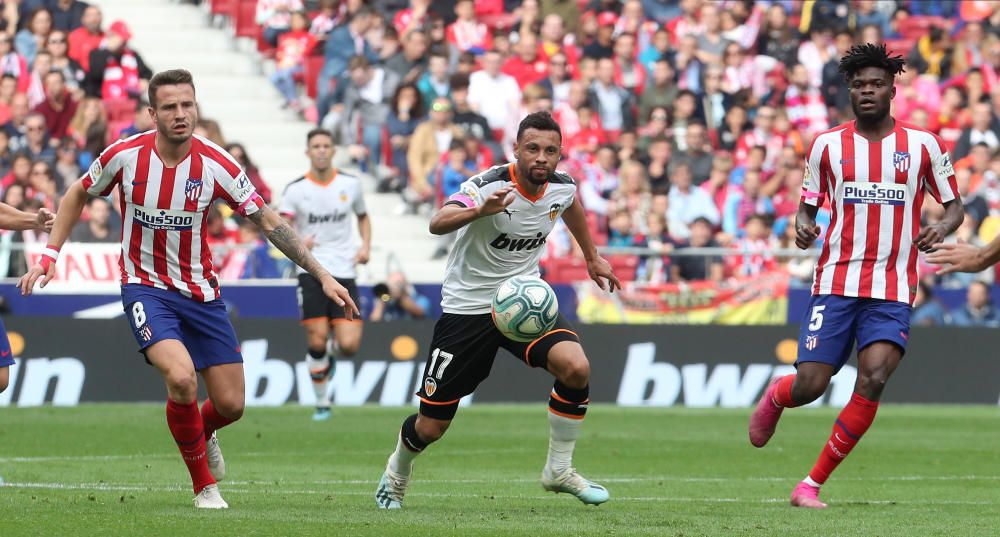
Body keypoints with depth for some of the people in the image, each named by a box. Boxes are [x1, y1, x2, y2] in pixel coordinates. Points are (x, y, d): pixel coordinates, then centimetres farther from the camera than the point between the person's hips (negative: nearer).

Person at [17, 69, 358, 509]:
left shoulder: (216, 165, -12)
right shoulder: (125, 155, -13)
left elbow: (268, 221, -6)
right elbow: (78, 195, 7)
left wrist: (323, 275, -10)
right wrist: (49, 256, 2)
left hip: (201, 291, 2)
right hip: (145, 287, -2)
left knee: (230, 404, 0)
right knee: (181, 377, -27)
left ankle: (202, 434, 40)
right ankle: (204, 485, -5)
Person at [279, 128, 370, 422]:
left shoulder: (351, 184, 5)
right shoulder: (295, 189, -2)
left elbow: (363, 217, 22)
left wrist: (365, 246, 4)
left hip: (345, 272, 2)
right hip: (311, 273, -2)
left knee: (349, 345, -9)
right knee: (317, 342, -9)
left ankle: (332, 352, 29)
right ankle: (322, 402, 10)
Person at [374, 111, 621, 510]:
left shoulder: (562, 188, -6)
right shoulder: (491, 185, -25)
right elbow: (438, 223, -43)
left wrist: (592, 257, 29)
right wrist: (480, 210, -61)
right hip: (468, 307, -4)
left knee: (576, 367, -24)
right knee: (431, 426, 0)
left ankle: (559, 470, -4)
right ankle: (396, 474, 35)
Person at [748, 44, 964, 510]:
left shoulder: (924, 144, 4)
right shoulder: (827, 145, 6)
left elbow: (954, 205, 11)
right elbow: (808, 205, 13)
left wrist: (942, 228, -12)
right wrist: (802, 227, -11)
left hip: (892, 292, 0)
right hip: (835, 283, 0)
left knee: (873, 381, -18)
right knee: (810, 386, -7)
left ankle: (812, 485, -7)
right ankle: (775, 398, 34)